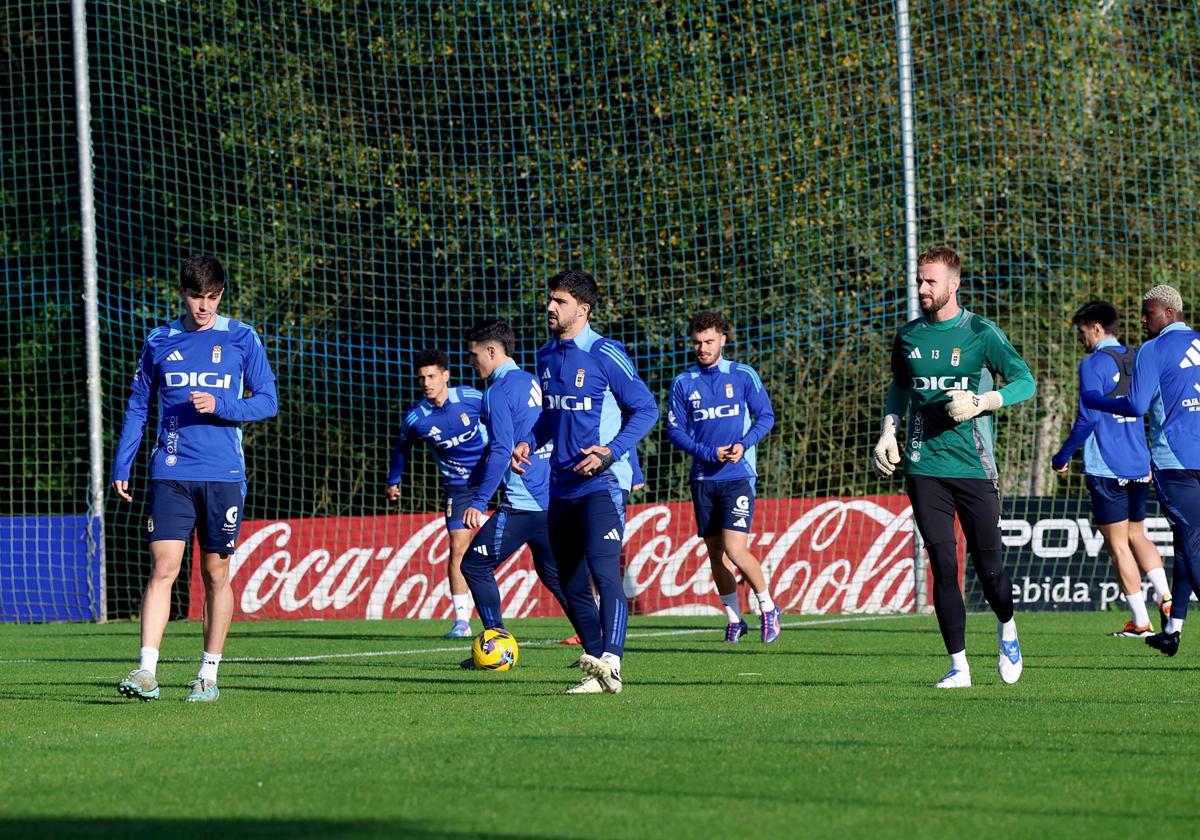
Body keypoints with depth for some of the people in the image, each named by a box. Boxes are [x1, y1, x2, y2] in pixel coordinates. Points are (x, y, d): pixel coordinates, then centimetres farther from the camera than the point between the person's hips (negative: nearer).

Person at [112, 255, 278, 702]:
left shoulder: (242, 339, 4)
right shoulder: (159, 341, 9)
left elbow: (268, 401, 3)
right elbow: (138, 406, 14)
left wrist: (219, 405, -14)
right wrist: (121, 466, 7)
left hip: (223, 475, 0)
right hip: (170, 475, 0)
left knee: (216, 574, 5)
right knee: (162, 568, -11)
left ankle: (209, 674, 14)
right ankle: (146, 672, -17)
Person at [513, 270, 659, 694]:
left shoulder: (605, 355, -9)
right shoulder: (546, 356, 13)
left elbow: (646, 409, -8)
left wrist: (611, 452, -19)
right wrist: (529, 443, 8)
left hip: (601, 484, -8)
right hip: (561, 486, 8)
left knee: (604, 570, -23)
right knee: (571, 585, 8)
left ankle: (610, 662, -32)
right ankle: (596, 671, 16)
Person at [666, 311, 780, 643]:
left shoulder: (743, 376, 1)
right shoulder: (683, 383, 5)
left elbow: (766, 416, 3)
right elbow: (674, 430, 3)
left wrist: (743, 444, -15)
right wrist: (710, 454, -11)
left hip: (738, 475, -3)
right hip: (703, 479, 3)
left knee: (735, 549, -14)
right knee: (715, 553, 7)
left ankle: (768, 608, 4)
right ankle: (734, 619, 19)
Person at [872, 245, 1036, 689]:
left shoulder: (981, 333, -2)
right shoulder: (909, 335, 10)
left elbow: (1025, 381, -3)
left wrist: (980, 402, -16)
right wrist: (888, 432, 13)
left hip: (974, 466, -3)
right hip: (923, 466, 3)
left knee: (988, 565, 0)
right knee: (943, 567, -3)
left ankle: (1007, 632, 29)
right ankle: (958, 665, 2)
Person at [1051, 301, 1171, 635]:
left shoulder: (1094, 364, -10)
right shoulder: (1136, 361, 11)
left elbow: (1087, 418, -16)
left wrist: (1063, 456, -5)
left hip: (1106, 467, -7)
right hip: (1138, 466, 7)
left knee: (1118, 544, 0)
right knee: (1136, 535, 19)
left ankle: (1140, 621, -1)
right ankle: (1166, 598, 1)